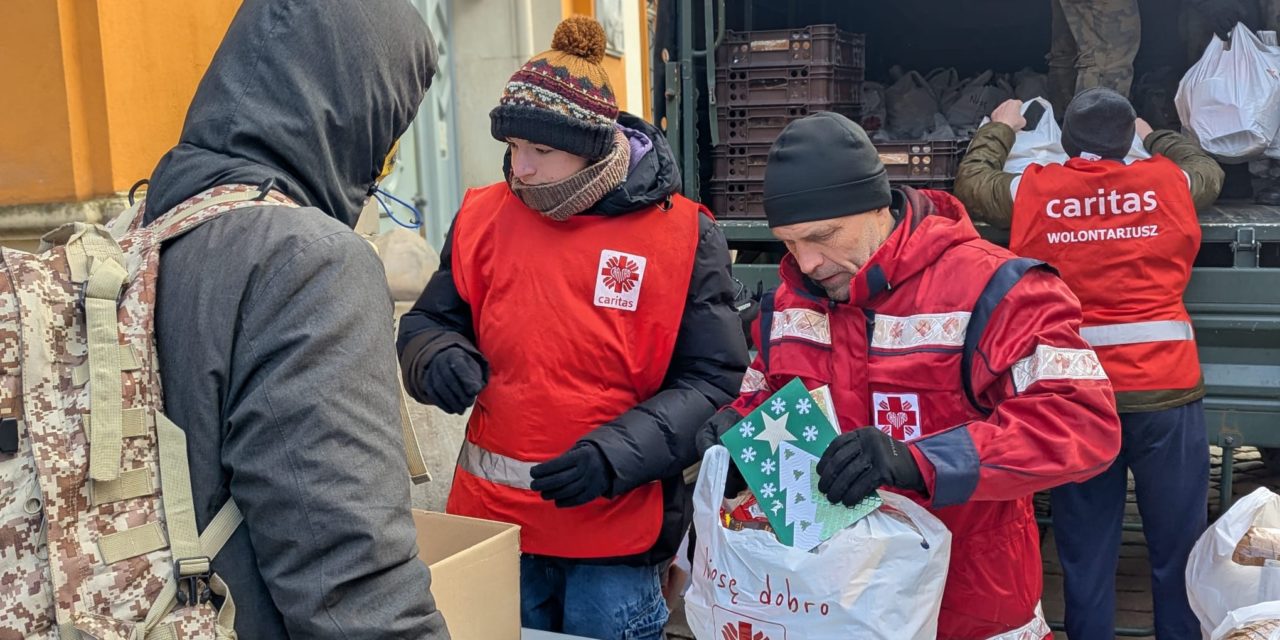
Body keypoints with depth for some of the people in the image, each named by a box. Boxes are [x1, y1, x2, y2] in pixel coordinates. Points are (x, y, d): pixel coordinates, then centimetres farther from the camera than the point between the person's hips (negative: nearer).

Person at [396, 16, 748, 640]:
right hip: (492, 516, 3)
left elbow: (712, 382, -8)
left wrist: (616, 456, -21)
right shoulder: (482, 217, 0)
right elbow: (427, 325, 11)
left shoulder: (681, 234, -9)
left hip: (616, 529, -3)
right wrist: (439, 358, -14)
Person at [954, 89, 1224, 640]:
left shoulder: (1033, 192, 4)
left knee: (1086, 553, 10)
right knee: (1178, 549, 7)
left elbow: (972, 182, 24)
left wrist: (999, 129, 40)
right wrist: (1154, 137, 46)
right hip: (1166, 388, -1)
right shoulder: (1165, 181, 6)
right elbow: (1209, 172, 30)